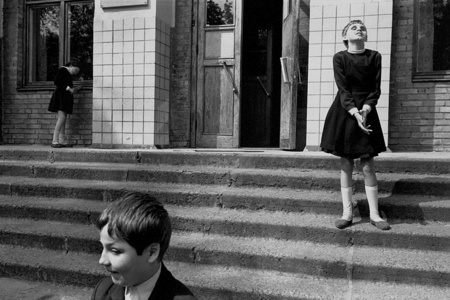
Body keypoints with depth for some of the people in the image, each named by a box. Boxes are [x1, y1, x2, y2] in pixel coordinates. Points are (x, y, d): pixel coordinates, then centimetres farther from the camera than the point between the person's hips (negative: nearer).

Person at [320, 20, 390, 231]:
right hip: (344, 114, -1)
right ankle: (347, 213, 9)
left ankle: (374, 214, 9)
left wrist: (364, 110, -17)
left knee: (368, 166, 0)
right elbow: (343, 89, -9)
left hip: (366, 113, 1)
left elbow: (375, 89, -1)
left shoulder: (374, 57, 3)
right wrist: (354, 113, -22)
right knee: (346, 164, 2)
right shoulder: (339, 58, -1)